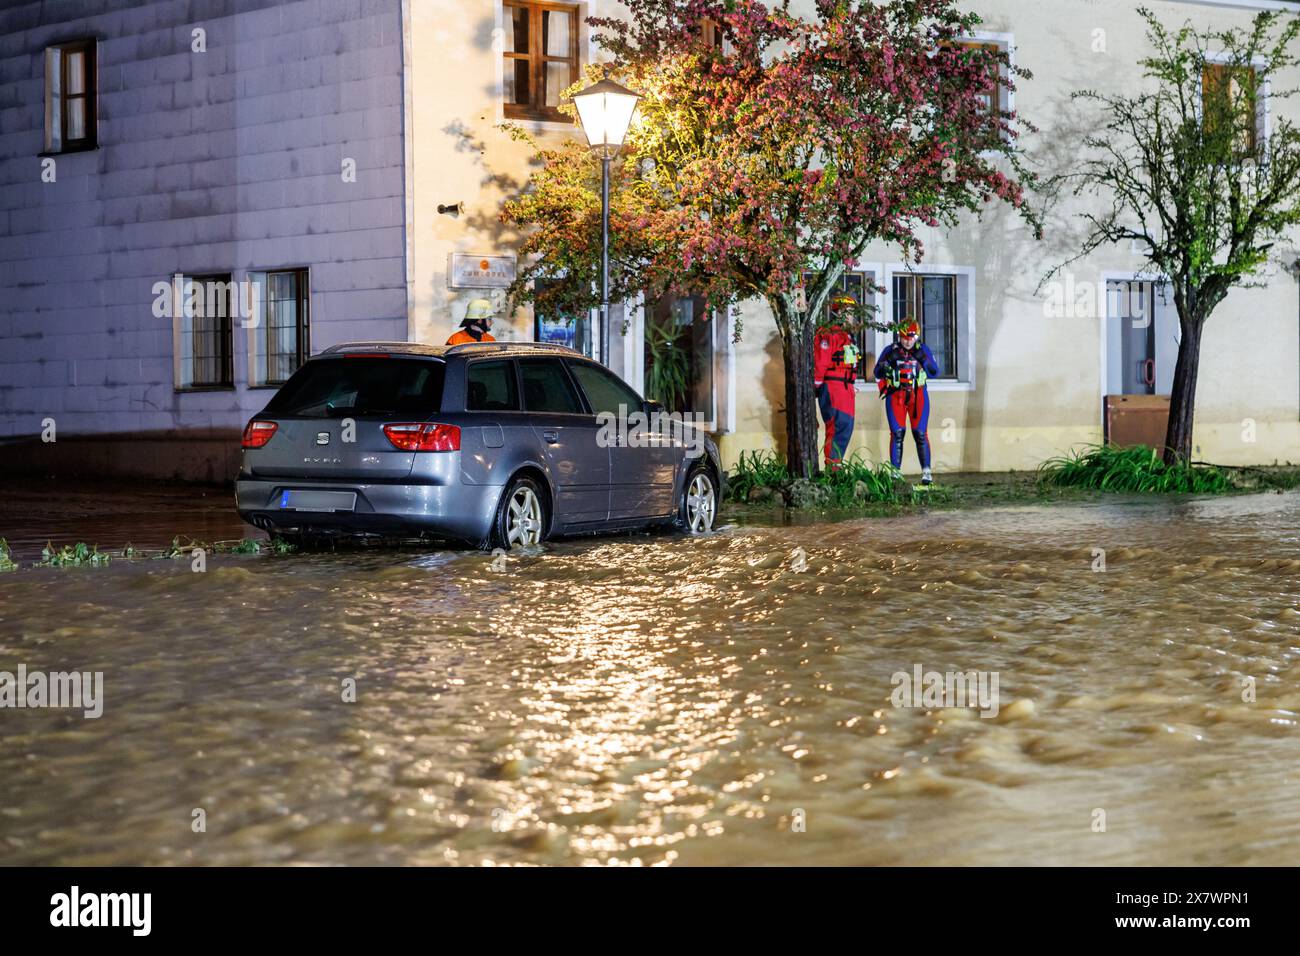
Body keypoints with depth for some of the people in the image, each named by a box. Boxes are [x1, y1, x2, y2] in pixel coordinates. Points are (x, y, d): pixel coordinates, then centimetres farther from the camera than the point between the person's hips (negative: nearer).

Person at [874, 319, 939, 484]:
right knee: (897, 434, -5)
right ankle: (895, 472, -1)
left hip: (918, 395, 0)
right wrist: (888, 360, -20)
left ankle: (926, 472, -2)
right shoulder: (890, 350, -2)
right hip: (896, 396, 0)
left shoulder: (923, 350, 1)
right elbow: (877, 373, -3)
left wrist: (923, 359, -20)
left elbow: (935, 371, -5)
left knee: (920, 434, -6)